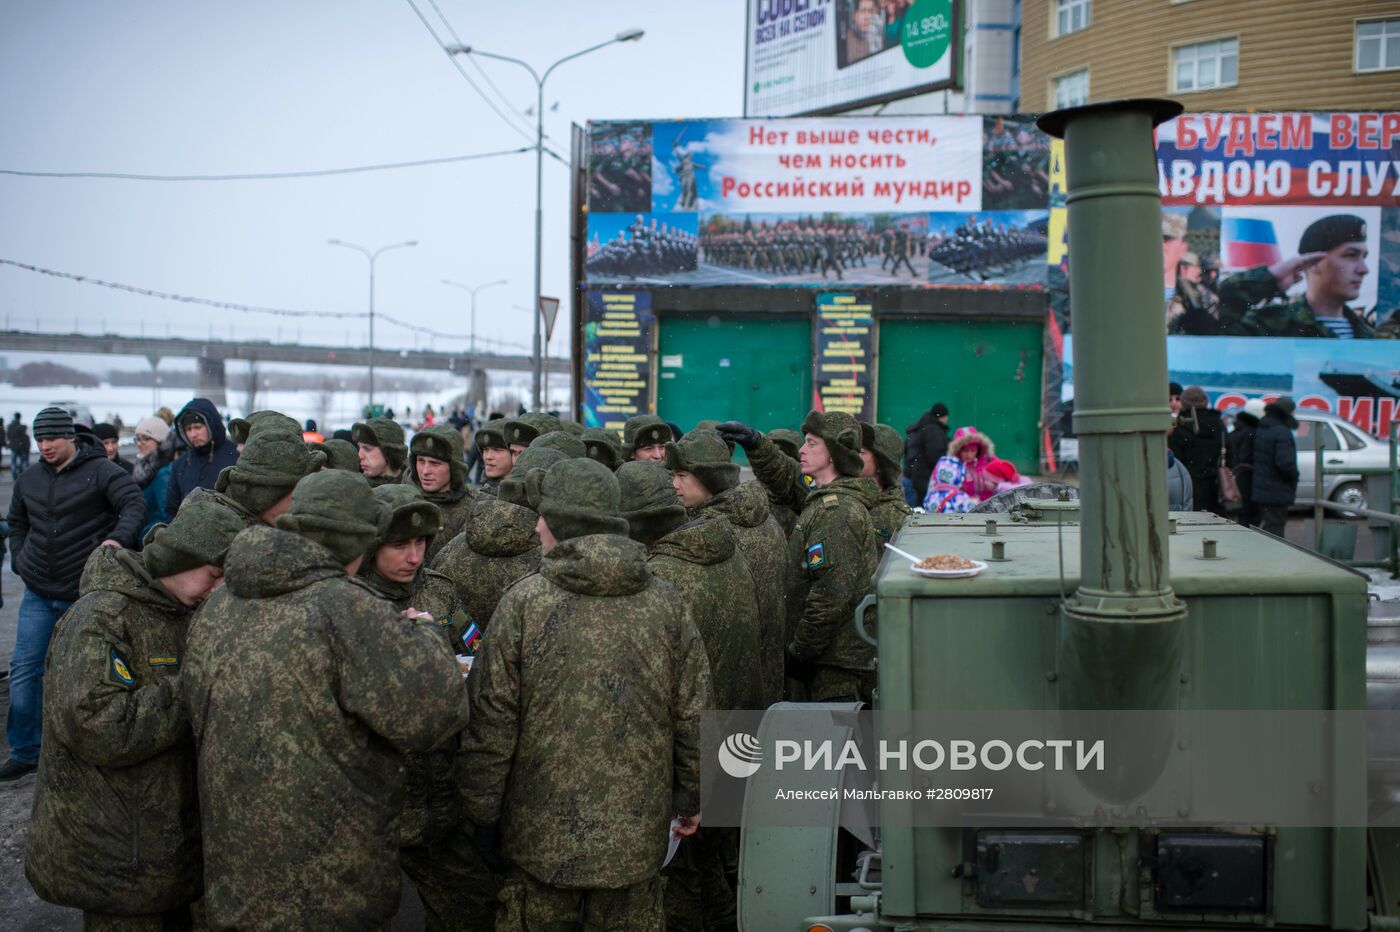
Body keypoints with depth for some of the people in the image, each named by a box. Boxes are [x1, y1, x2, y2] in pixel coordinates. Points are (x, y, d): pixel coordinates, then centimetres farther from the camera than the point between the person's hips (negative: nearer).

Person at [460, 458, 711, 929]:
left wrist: (482, 815, 2)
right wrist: (690, 798, 15)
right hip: (637, 836, 3)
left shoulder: (524, 602, -11)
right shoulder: (665, 602, -3)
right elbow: (693, 715, 2)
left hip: (541, 834, -2)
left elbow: (491, 721, -9)